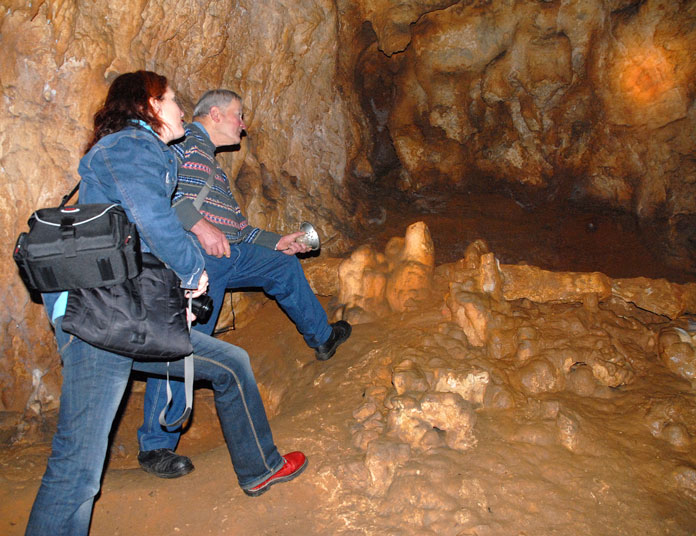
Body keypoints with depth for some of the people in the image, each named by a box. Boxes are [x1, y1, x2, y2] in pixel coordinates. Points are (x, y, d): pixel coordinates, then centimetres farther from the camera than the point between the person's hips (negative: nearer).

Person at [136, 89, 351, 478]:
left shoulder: (210, 161, 28)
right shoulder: (185, 139, -2)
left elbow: (233, 222, 27)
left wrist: (277, 241, 25)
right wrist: (198, 223, -25)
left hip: (229, 254, 10)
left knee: (285, 265, 23)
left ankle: (322, 338, 39)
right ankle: (155, 446, 3)